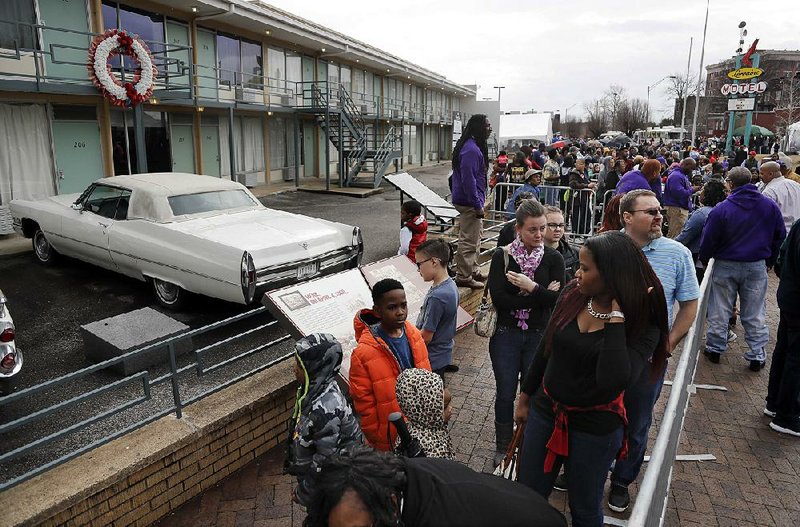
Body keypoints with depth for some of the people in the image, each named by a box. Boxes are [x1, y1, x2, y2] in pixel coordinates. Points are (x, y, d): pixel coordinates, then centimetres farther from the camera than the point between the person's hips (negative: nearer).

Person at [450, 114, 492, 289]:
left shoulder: (472, 146, 13)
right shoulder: (471, 150, -21)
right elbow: (468, 180, -25)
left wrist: (479, 203, 23)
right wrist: (477, 205, -22)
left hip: (468, 201, 11)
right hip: (469, 202, -11)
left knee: (474, 238, 21)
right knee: (468, 241, -3)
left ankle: (472, 270, 33)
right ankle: (464, 277, 6)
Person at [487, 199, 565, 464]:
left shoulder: (553, 258, -3)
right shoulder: (502, 256, -7)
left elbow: (559, 299, -12)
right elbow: (498, 298, -17)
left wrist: (531, 287, -22)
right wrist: (541, 295, -16)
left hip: (539, 336, 1)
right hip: (506, 335, -1)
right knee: (505, 393, 11)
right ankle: (503, 447, 31)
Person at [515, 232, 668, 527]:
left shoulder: (643, 324, -18)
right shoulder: (572, 296, -8)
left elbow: (613, 380, -34)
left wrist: (617, 317, -30)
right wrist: (524, 399, 13)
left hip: (595, 427, -3)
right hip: (545, 412, 3)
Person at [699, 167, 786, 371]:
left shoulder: (721, 209, -15)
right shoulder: (770, 206, -2)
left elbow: (708, 240, -10)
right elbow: (780, 236, 8)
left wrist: (704, 260, 7)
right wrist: (770, 260, 20)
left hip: (725, 266, -2)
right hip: (757, 266, 3)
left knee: (720, 310, 10)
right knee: (755, 313, 11)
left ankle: (715, 348, 20)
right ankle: (757, 355, 17)